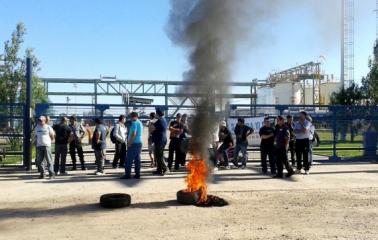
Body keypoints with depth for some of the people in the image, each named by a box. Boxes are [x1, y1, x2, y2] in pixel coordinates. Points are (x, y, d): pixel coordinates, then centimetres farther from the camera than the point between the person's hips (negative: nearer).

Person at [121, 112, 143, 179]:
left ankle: (127, 174, -5)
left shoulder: (134, 123, -13)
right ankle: (137, 174, 9)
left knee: (129, 160, -5)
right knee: (137, 159, 9)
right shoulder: (140, 123, 17)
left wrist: (129, 143, -18)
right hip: (139, 143, 9)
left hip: (134, 143, -9)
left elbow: (133, 134, -21)